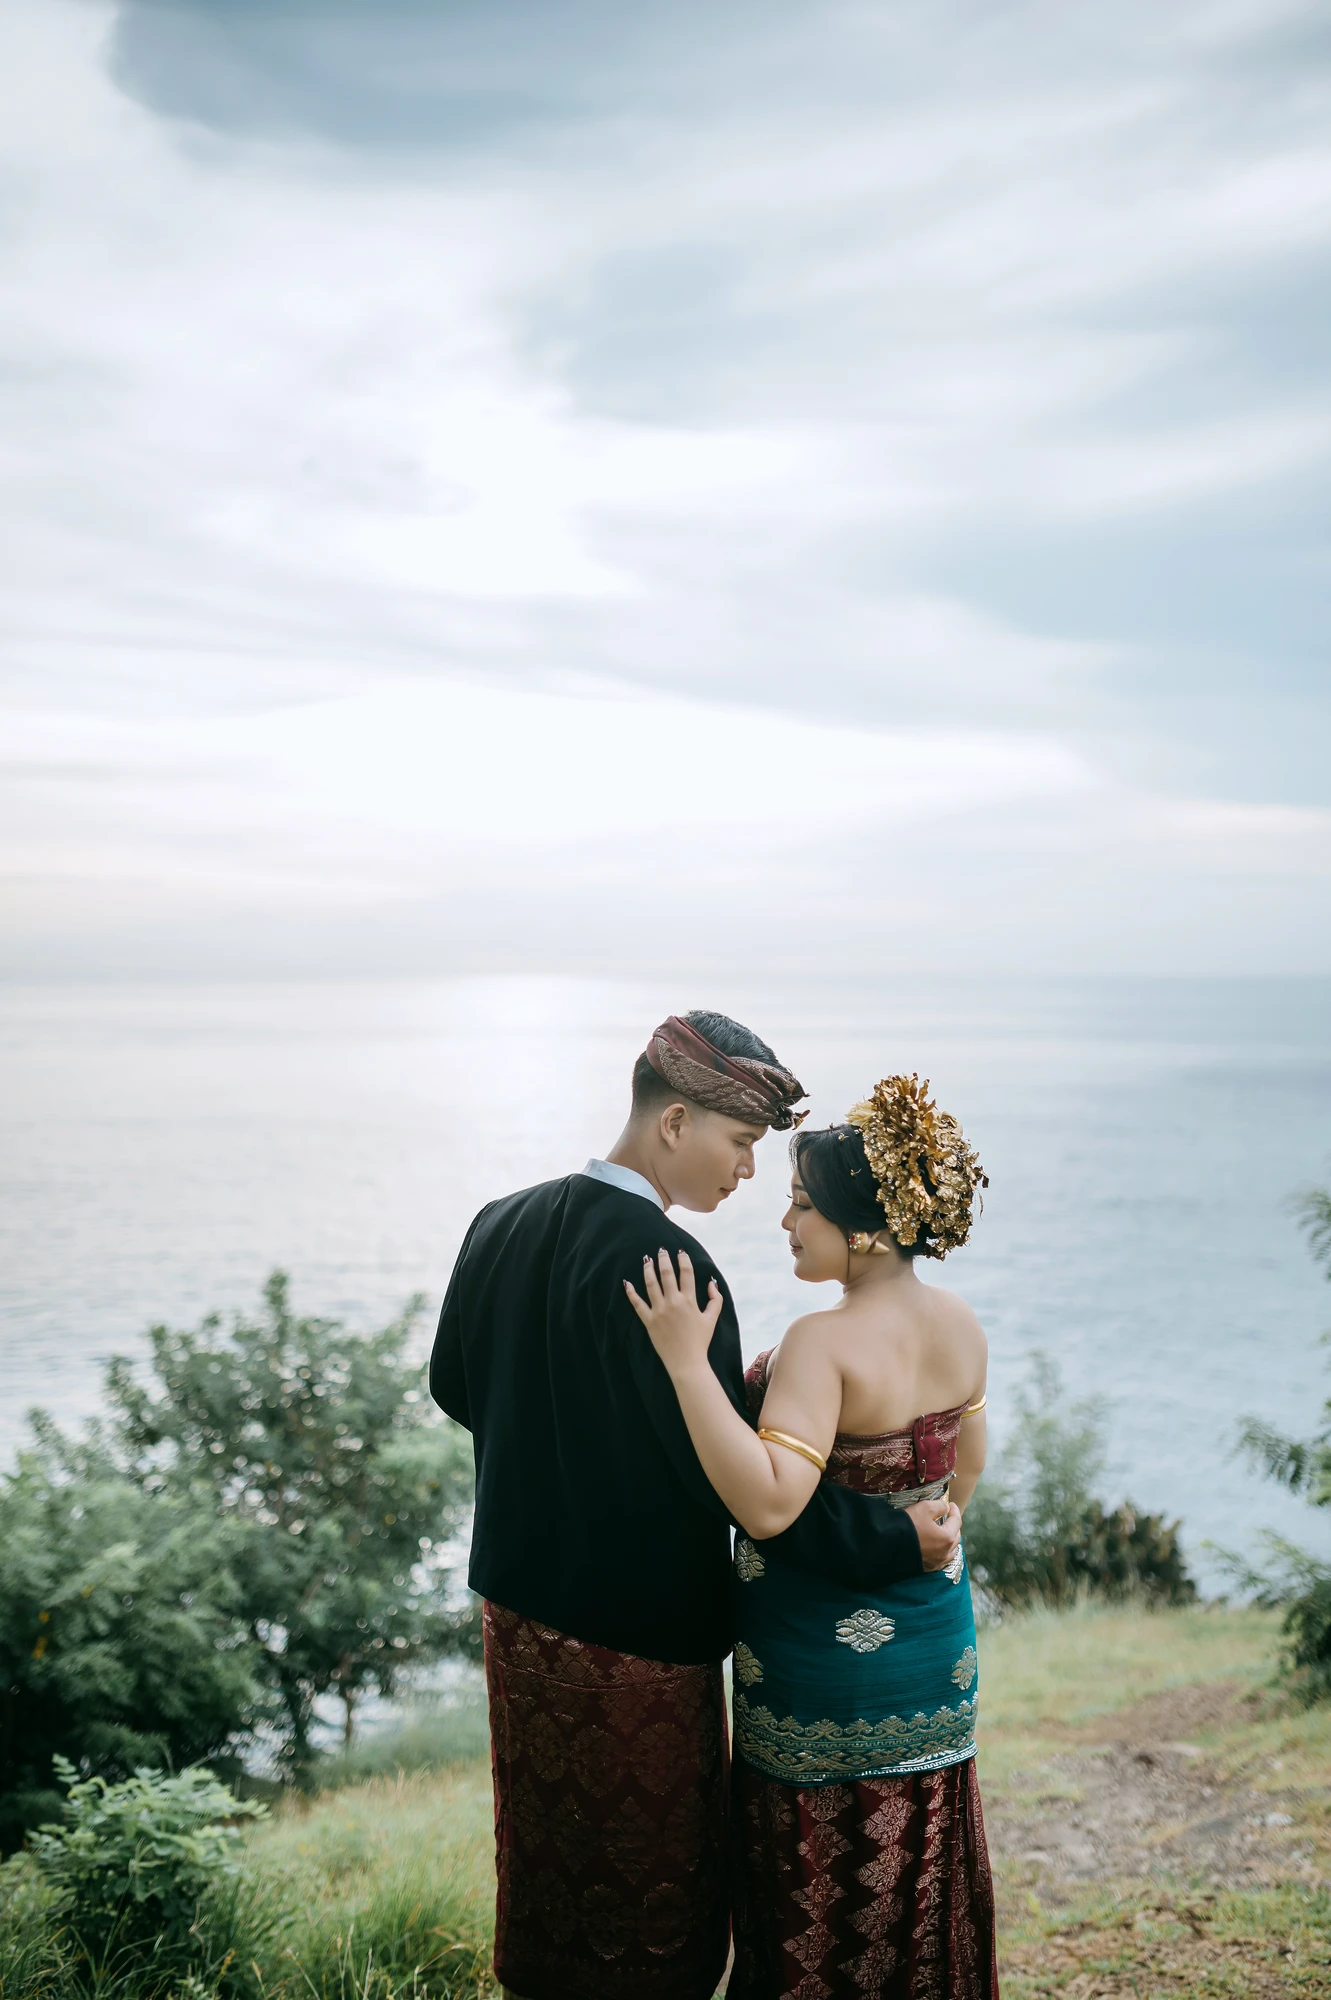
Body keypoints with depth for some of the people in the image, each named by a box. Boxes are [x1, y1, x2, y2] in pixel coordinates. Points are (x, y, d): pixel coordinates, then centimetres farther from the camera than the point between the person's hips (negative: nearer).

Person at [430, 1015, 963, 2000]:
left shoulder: (503, 1226, -1)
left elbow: (455, 1386, 12)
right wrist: (890, 1538, -16)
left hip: (523, 1612, 8)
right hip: (637, 1640, -7)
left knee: (551, 1863, 24)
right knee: (648, 1906, 11)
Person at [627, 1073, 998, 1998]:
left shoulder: (825, 1342, -27)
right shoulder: (962, 1325, -3)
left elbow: (768, 1504, -35)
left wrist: (688, 1361, -35)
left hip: (827, 1660, -7)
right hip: (936, 1637, 7)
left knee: (817, 1891, 11)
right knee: (918, 1863, 23)